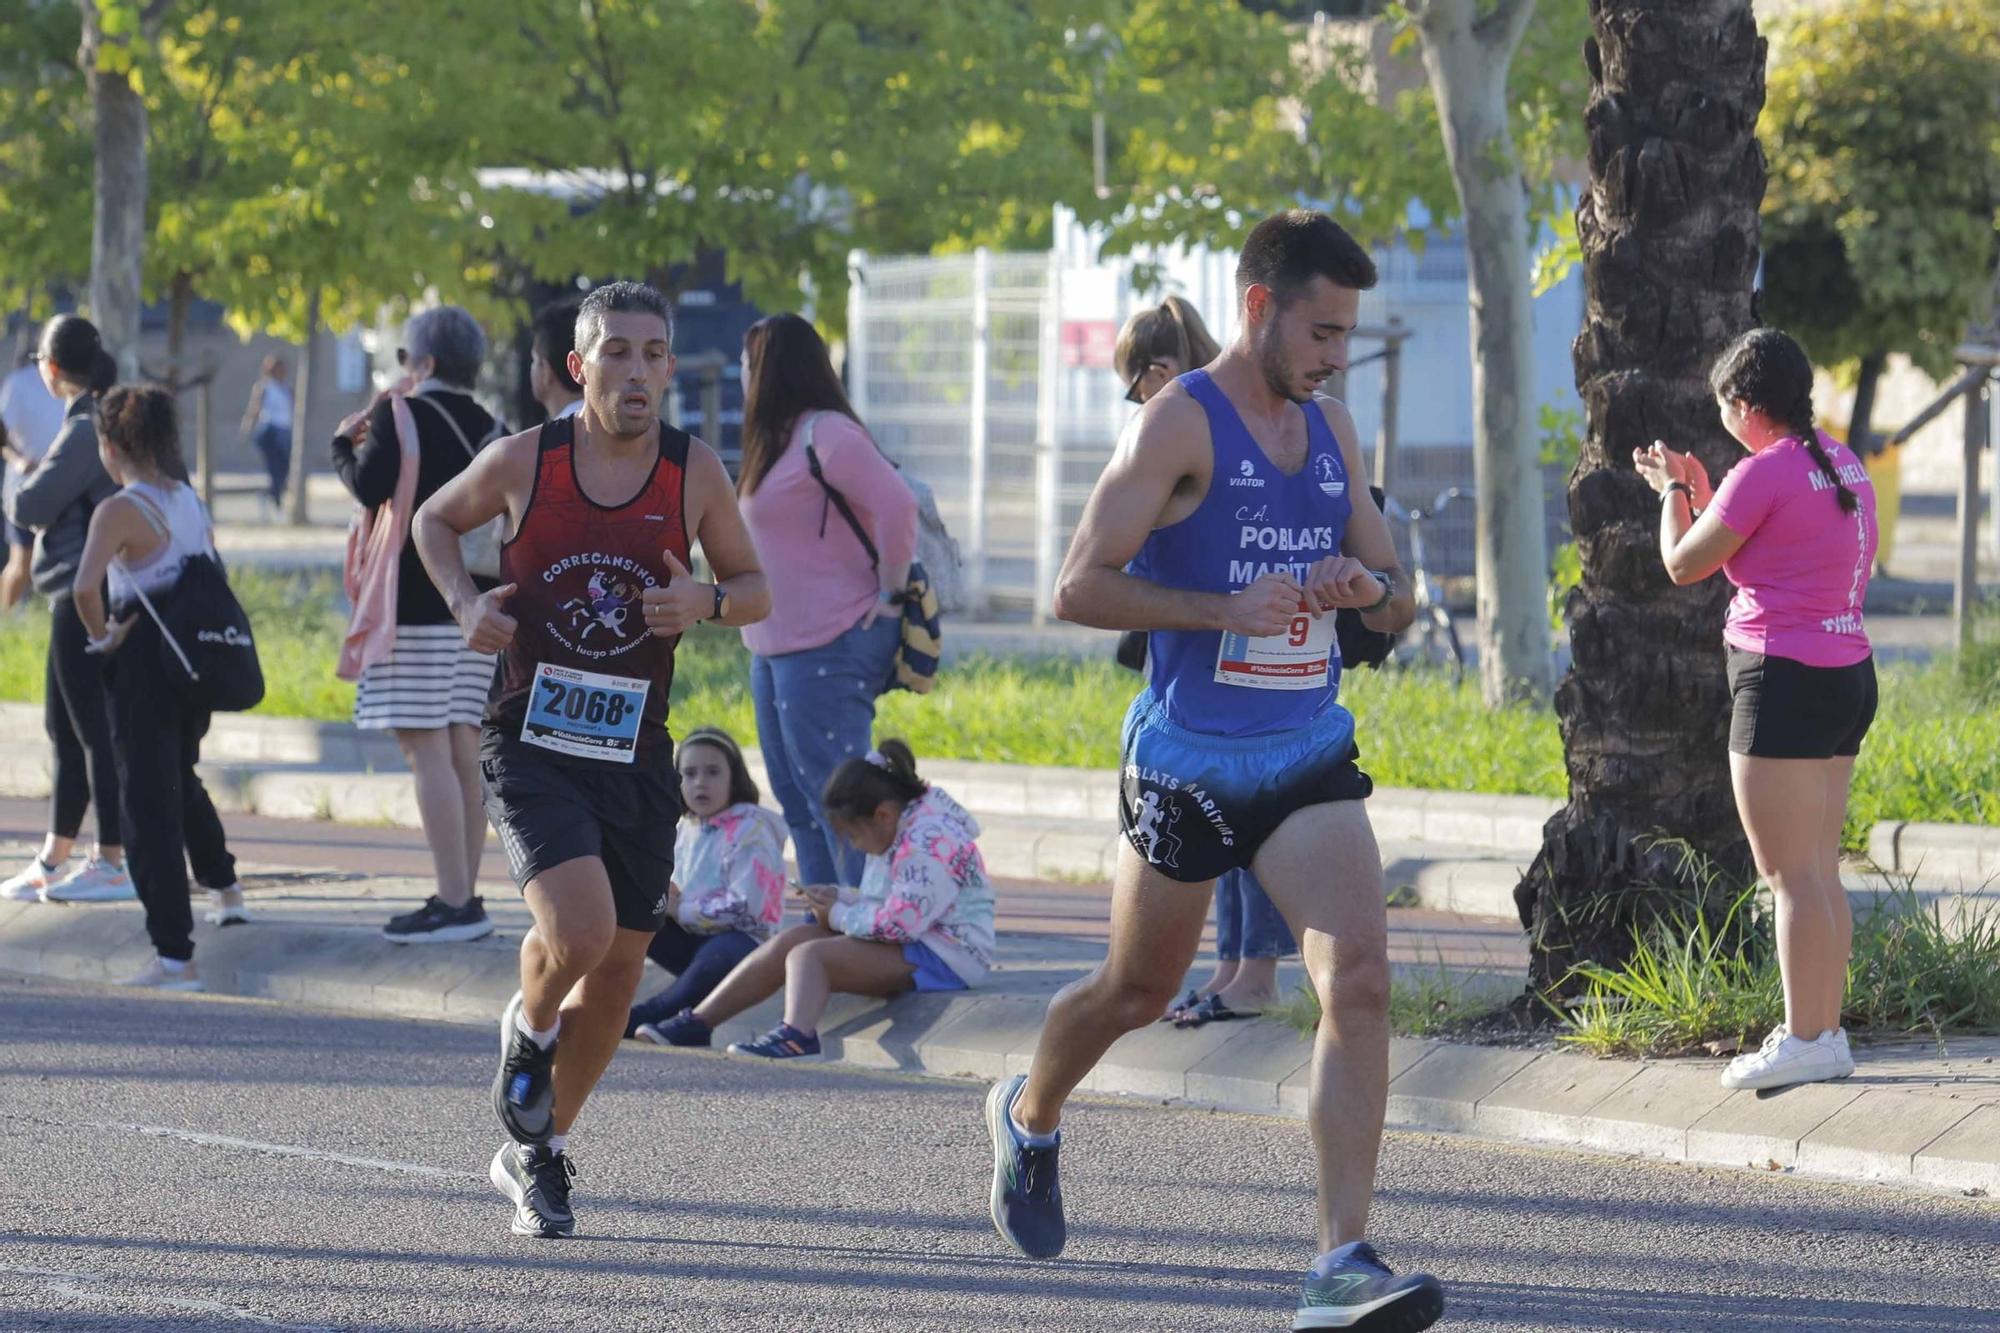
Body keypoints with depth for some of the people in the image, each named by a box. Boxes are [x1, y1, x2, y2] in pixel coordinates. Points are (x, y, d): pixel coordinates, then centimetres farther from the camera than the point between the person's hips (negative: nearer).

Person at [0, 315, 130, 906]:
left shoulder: (88, 431, -18)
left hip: (87, 596, -10)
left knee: (93, 727, -5)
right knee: (64, 726, 15)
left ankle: (113, 863, -2)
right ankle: (53, 861, 21)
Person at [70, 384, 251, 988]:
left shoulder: (120, 511, -15)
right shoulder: (191, 501, 8)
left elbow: (85, 586, -29)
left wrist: (102, 636, -12)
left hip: (143, 666, -7)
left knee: (149, 804, -3)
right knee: (180, 780, 32)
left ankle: (175, 956, -6)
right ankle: (223, 886, 51)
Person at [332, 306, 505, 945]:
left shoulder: (400, 419, -10)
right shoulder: (491, 430, 11)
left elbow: (370, 486, -22)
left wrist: (346, 446, -1)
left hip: (416, 605, -8)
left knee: (426, 748, -9)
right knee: (463, 750, 10)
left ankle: (454, 903, -14)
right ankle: (466, 898, 11)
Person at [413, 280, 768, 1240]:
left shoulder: (695, 474, -3)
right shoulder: (524, 460, -7)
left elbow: (755, 590, 9)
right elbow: (434, 521, 12)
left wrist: (706, 602, -14)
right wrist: (465, 602, -6)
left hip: (633, 756, 3)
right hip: (530, 744, -3)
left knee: (619, 971, 8)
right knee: (579, 928, -25)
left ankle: (536, 1152, 30)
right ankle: (530, 1031, 11)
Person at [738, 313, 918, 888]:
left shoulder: (826, 435, -14)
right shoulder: (781, 439, 17)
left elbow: (897, 505, -23)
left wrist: (890, 591, -17)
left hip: (828, 648, -11)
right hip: (775, 647, 11)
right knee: (798, 800, 11)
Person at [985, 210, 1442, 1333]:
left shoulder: (1332, 430, 10)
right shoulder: (1181, 422, -10)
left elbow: (1397, 598, 17)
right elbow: (1081, 587, -16)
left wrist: (1376, 589, -7)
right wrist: (1225, 608, -26)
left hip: (1309, 754, 4)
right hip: (1188, 763, -4)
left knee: (1360, 979, -16)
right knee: (1138, 991, 14)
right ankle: (1030, 1116, 48)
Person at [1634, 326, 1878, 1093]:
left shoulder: (1764, 473, -15)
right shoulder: (1842, 466, 12)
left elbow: (1685, 565, -5)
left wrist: (1672, 492, 12)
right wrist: (1700, 492, 27)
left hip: (1782, 683, -9)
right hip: (1848, 678, 9)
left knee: (1790, 876, -6)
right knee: (1820, 872, 13)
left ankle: (1803, 1042, -6)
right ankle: (1826, 1032, 15)